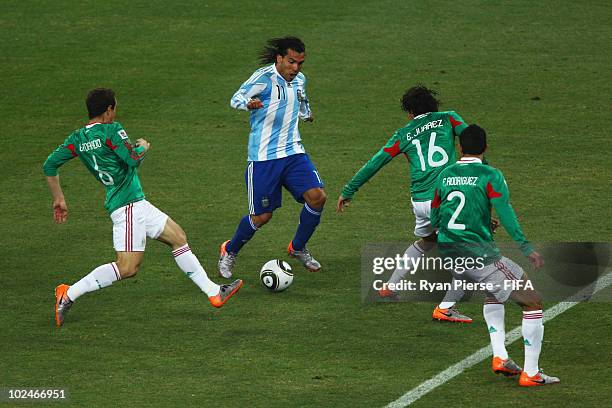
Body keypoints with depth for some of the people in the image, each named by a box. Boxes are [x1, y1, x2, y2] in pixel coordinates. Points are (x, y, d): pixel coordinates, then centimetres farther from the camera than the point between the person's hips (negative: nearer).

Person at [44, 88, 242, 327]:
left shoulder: (77, 139, 10)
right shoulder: (111, 130, -12)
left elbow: (49, 165, 11)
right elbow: (133, 159, -16)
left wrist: (58, 199, 19)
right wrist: (143, 147, 6)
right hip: (128, 206, -10)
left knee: (178, 237, 15)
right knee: (127, 268, -14)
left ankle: (213, 292, 18)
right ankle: (68, 295, -11)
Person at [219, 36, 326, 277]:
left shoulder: (299, 80, 10)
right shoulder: (264, 77, -12)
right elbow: (236, 99, -24)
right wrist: (248, 103, -42)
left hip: (293, 152, 6)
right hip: (263, 157, -6)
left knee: (317, 196, -12)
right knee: (262, 216, -3)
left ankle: (298, 248, 11)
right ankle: (229, 252, 24)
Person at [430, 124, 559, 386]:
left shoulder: (444, 176, 9)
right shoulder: (490, 176, -8)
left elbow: (434, 219, 18)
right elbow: (506, 215, -19)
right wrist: (526, 248, -23)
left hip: (449, 256, 7)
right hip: (480, 255, -7)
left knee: (493, 293, 34)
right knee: (533, 302, 3)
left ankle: (499, 356, 21)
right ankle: (530, 373, -1)